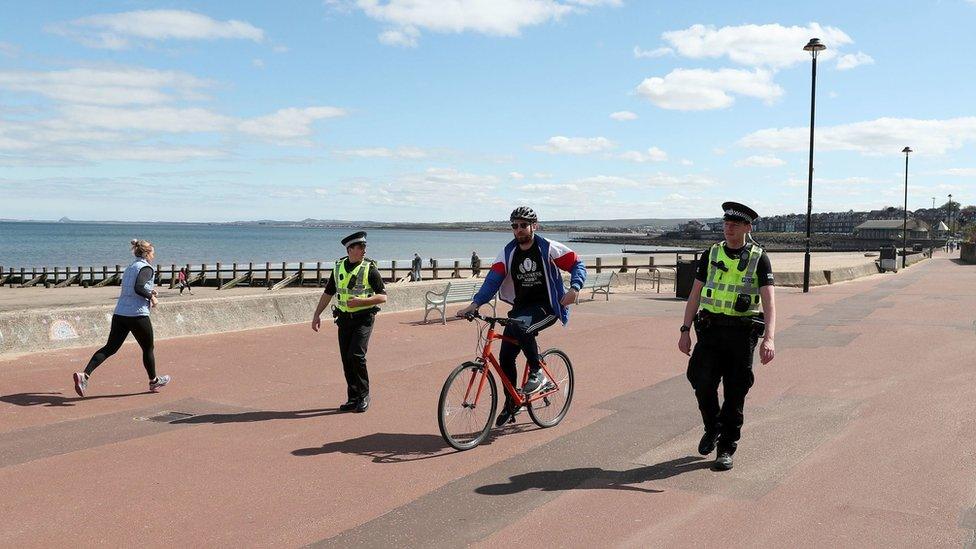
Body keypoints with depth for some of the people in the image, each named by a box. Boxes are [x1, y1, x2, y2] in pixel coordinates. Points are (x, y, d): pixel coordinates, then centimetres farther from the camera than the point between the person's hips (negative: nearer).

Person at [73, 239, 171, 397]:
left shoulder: (129, 268, 19)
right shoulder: (146, 268, -8)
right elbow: (138, 288, -23)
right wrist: (151, 297, -9)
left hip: (119, 314, 7)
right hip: (138, 315, -7)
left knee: (110, 348, 3)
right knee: (148, 349, 12)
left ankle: (84, 375, -14)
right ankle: (154, 381, 27)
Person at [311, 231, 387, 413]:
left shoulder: (370, 269, -7)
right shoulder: (339, 267, 7)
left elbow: (383, 297, -9)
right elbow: (328, 293, 15)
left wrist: (361, 301, -21)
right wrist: (317, 315, 10)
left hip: (363, 319, -5)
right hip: (344, 319, 5)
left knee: (356, 355, -16)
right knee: (346, 359, 5)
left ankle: (364, 396, 0)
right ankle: (353, 398, 16)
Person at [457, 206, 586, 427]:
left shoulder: (549, 248, -7)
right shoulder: (508, 252, 2)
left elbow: (577, 264, -2)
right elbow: (493, 279, -7)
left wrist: (574, 288, -21)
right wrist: (475, 304, -21)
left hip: (546, 307, -5)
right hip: (521, 307, 5)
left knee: (521, 327, -35)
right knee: (505, 356, 0)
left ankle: (537, 372, -15)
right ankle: (511, 405, 18)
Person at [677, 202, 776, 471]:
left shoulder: (758, 258, -2)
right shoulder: (711, 254, 8)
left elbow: (768, 301, -11)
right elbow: (695, 295, 10)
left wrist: (769, 338, -25)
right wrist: (685, 330, 3)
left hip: (742, 332, -2)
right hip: (710, 329, 2)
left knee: (735, 393, 2)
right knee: (702, 381, -12)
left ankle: (726, 449, 16)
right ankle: (712, 428, 16)